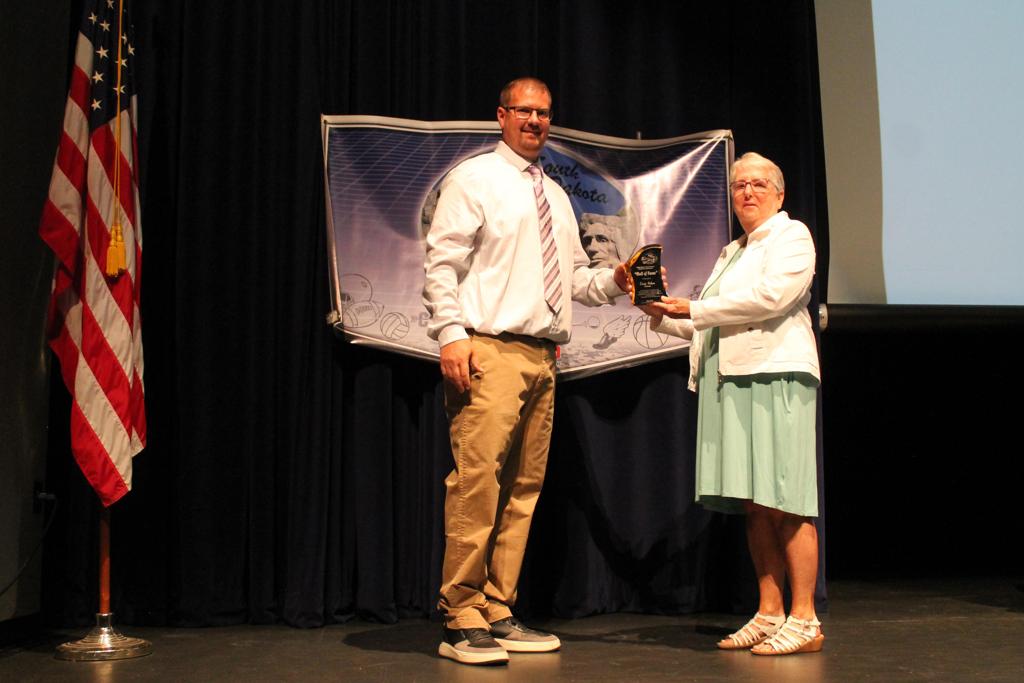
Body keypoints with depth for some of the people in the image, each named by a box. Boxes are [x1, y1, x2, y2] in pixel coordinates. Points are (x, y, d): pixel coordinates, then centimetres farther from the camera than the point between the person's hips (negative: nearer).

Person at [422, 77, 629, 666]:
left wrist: (614, 281, 5)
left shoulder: (556, 196, 23)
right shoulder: (474, 178, 2)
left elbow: (576, 275, 24)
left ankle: (499, 613, 13)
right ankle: (462, 622, -9)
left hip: (543, 355, 7)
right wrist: (451, 333, -17)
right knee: (477, 481, -14)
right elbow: (442, 260, -6)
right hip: (489, 351, -7)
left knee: (524, 488, 7)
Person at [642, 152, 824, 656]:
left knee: (785, 503, -9)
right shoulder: (731, 253, 27)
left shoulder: (792, 236, 4)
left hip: (774, 376, -7)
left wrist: (694, 308, -6)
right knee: (753, 506, 5)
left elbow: (769, 296, -12)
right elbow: (709, 326, 27)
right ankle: (769, 614, 8)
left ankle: (803, 619, -6)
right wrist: (665, 316, 12)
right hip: (731, 382, 7)